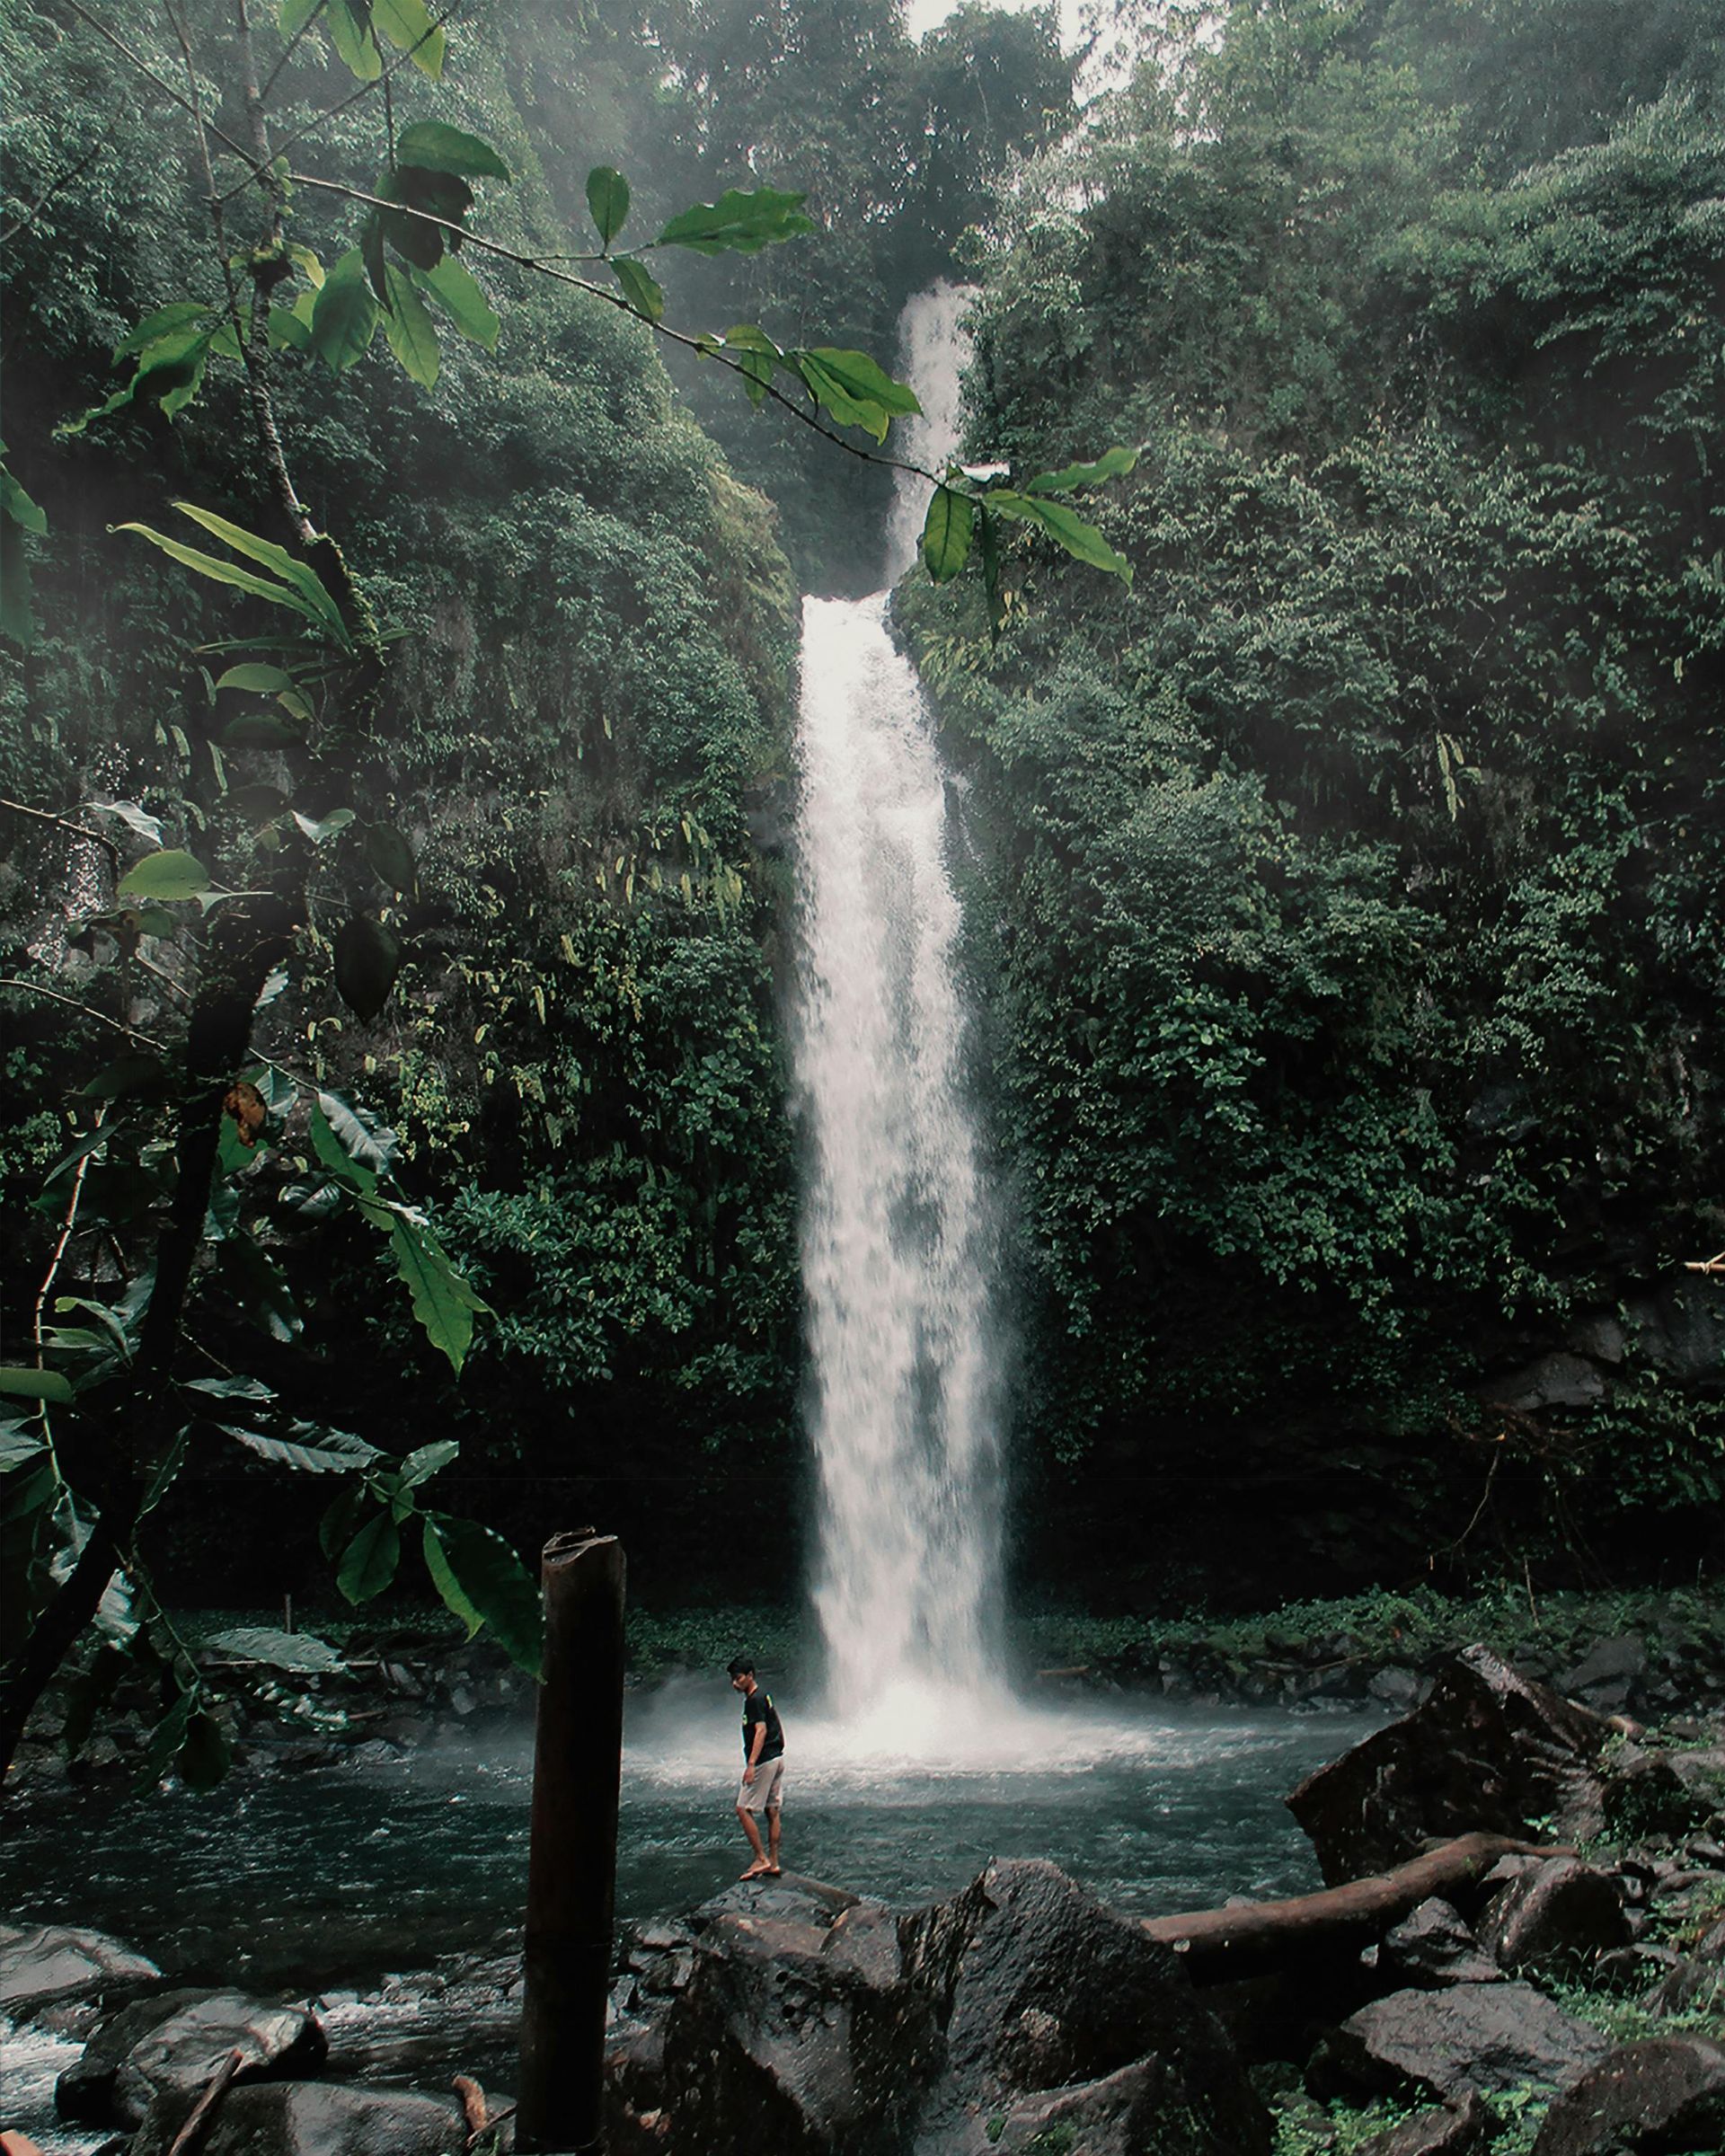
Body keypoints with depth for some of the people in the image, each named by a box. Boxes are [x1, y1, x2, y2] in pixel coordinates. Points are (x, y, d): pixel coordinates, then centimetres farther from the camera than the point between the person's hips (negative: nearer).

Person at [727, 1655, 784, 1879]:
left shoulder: (754, 1700, -14)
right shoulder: (763, 1697, 15)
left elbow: (761, 1730, -23)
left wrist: (751, 1764, -28)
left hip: (764, 1761, -10)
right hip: (777, 1758, 10)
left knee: (743, 1809, -5)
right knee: (772, 1811, 11)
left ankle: (761, 1859, -4)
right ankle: (773, 1863, 13)